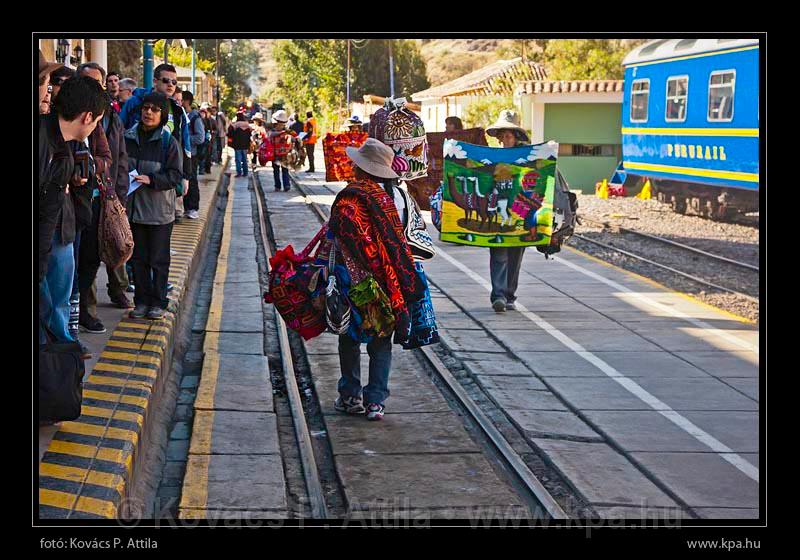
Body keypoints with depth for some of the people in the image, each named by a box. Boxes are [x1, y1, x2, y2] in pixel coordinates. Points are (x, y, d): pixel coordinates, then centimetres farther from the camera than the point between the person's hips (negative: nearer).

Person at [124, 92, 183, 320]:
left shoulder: (168, 141, -8)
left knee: (159, 259, 4)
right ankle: (142, 300, 21)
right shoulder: (128, 138, 3)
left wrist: (151, 179, -22)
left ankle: (158, 302, 14)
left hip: (160, 209, -4)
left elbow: (175, 175, -10)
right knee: (138, 257, 11)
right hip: (134, 207, 4)